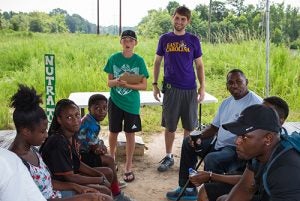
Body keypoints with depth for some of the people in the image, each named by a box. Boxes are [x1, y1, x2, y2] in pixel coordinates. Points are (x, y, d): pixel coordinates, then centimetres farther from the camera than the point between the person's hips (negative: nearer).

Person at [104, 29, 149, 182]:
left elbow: (144, 85, -7)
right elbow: (109, 82, 0)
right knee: (113, 132, 13)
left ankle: (128, 167, 19)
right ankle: (112, 159, 38)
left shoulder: (139, 61, -7)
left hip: (132, 103, -1)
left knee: (130, 134, 6)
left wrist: (128, 84, -22)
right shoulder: (113, 59, -3)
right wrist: (116, 82, -22)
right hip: (115, 101, 1)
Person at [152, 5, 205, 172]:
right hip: (171, 88, 0)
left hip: (190, 89, 0)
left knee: (189, 126, 6)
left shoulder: (193, 40, 2)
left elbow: (200, 65, 5)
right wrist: (155, 84, 4)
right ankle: (169, 157, 20)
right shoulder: (165, 39, 4)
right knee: (170, 126, 5)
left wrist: (202, 87, -3)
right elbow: (157, 62, 10)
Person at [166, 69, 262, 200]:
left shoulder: (255, 103, -16)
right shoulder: (226, 103, 13)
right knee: (188, 142, 17)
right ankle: (188, 189, 21)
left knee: (211, 159, -35)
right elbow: (214, 127, 18)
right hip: (219, 145, 10)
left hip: (238, 150, -10)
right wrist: (199, 136, 1)